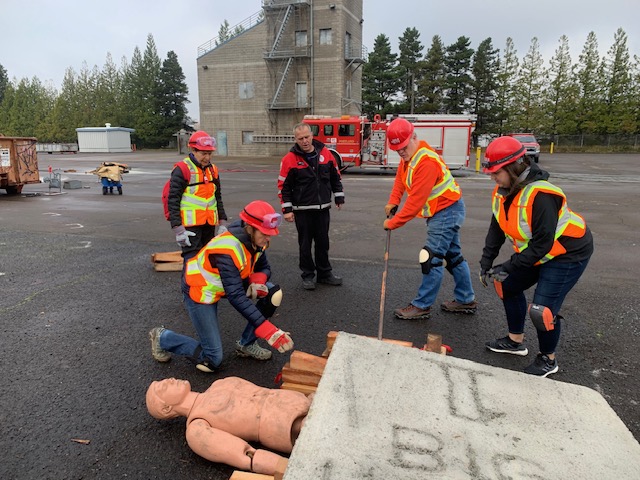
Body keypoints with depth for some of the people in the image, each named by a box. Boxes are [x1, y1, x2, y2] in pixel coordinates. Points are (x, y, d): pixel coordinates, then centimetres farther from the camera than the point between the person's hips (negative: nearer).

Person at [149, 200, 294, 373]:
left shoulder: (256, 239, -12)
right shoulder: (227, 250, -36)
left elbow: (264, 267, 2)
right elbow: (236, 297, -40)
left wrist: (258, 280, -24)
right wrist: (269, 331, -43)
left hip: (229, 282, 8)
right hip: (200, 290, -7)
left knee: (273, 293, -12)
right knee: (212, 361, -7)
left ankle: (247, 344, 6)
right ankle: (162, 338, 16)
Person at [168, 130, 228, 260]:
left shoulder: (213, 170, 12)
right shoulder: (182, 169, -9)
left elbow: (218, 198, 20)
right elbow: (173, 200, -11)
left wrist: (222, 223, 14)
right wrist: (178, 229, -16)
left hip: (209, 224, 7)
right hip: (190, 224, -7)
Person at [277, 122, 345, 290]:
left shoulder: (325, 153, 2)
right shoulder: (290, 159, -8)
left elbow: (335, 177, 12)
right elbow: (283, 186, -6)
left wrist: (339, 197, 12)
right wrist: (287, 210, -9)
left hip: (323, 208, 3)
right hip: (302, 210, -3)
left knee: (323, 243, 13)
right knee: (305, 244, 7)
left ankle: (325, 273, 27)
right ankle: (308, 276, 21)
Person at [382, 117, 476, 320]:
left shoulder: (427, 161, -28)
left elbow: (416, 200, -29)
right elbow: (400, 180, 8)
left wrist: (393, 222, -24)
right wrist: (393, 202, -8)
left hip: (447, 211, -10)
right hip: (440, 211, 10)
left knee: (432, 258, -9)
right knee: (452, 255, 17)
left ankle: (421, 306, 1)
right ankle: (466, 300, 29)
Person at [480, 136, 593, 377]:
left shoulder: (540, 195, -34)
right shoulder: (502, 192, -7)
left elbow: (542, 243, -32)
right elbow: (497, 230, 0)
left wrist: (510, 266, -29)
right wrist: (486, 262, -6)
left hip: (568, 253, -9)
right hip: (536, 251, 9)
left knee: (543, 309, -11)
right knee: (508, 286, 14)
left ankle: (548, 360, 17)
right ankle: (515, 341, 33)